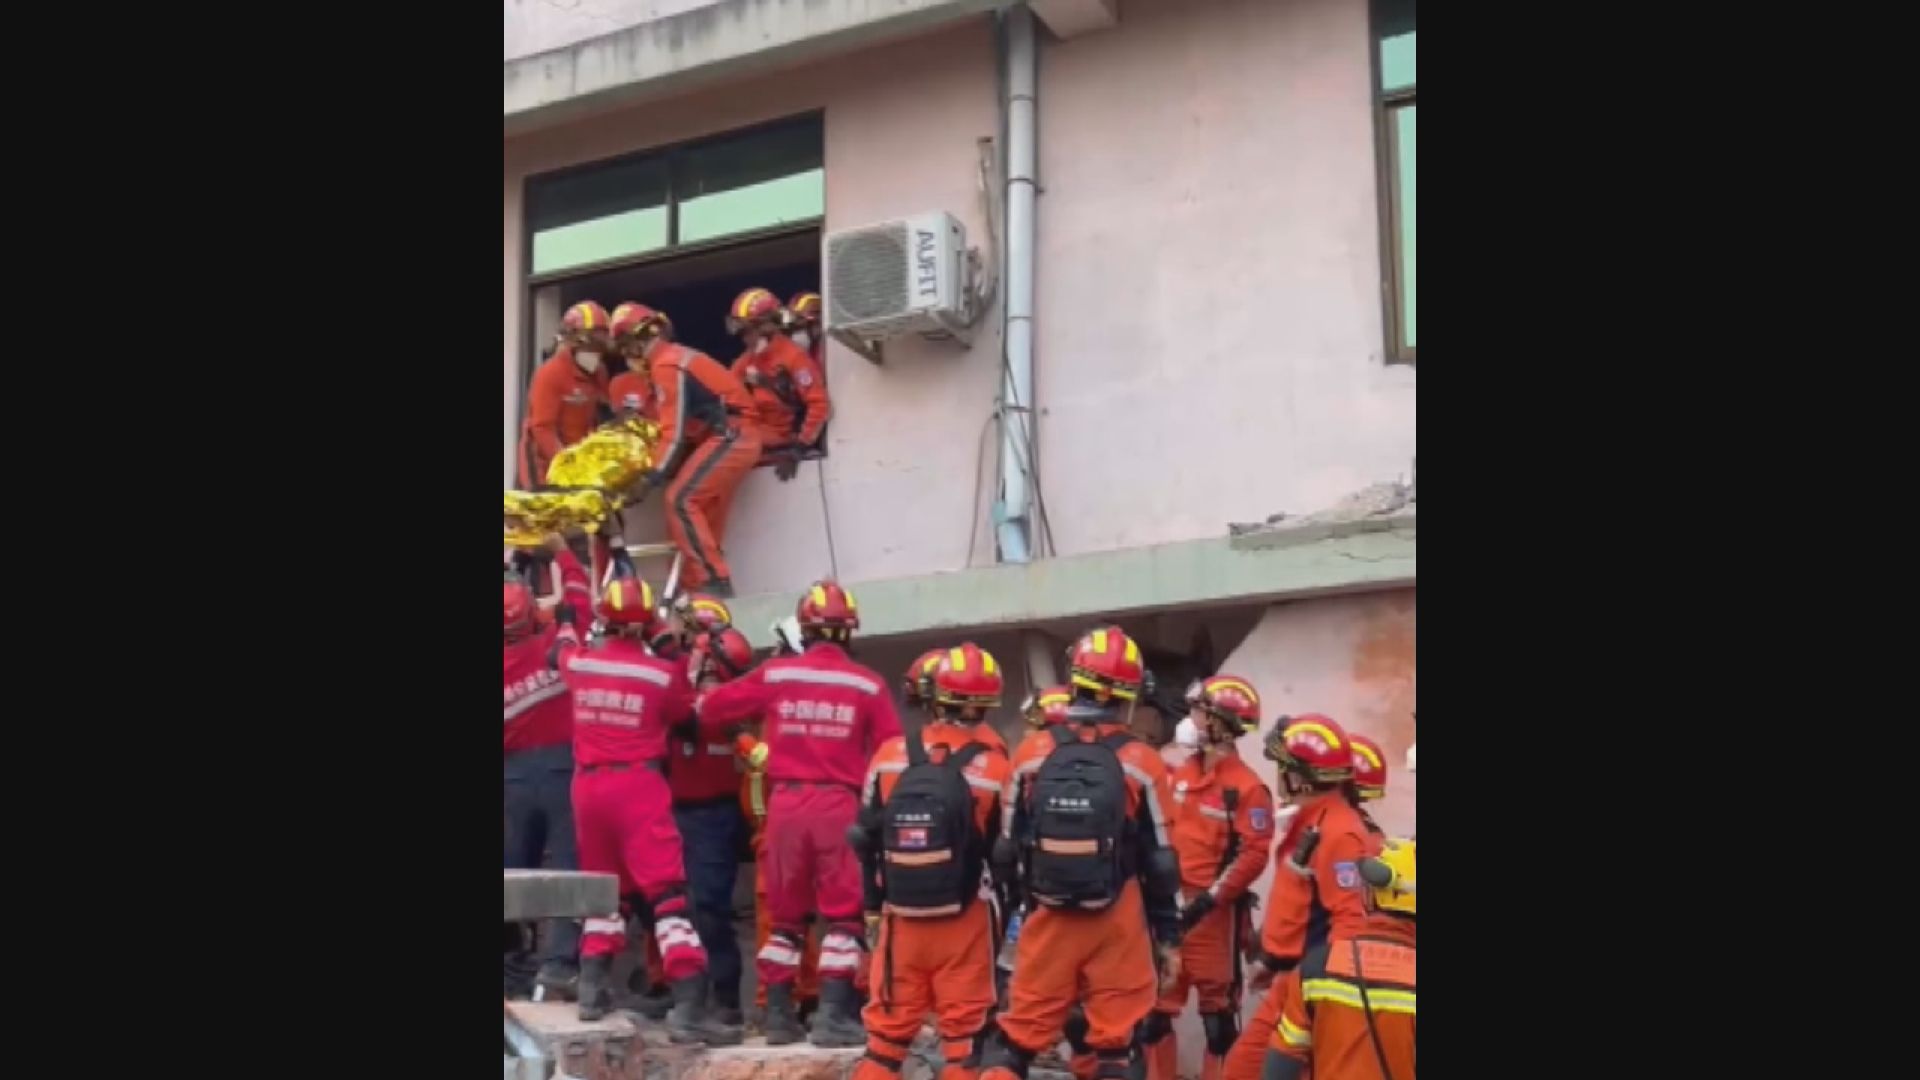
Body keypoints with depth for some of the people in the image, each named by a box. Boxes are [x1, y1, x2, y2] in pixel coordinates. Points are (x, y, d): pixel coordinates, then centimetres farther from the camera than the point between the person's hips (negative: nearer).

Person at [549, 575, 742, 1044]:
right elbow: (687, 715, 8)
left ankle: (593, 990, 21)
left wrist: (566, 623, 50)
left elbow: (562, 653, 28)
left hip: (588, 785, 5)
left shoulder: (579, 664, 3)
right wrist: (684, 669, 21)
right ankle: (688, 1009, -14)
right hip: (639, 785, -5)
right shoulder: (663, 674, -9)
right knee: (669, 895, -7)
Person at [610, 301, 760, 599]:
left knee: (680, 500, -14)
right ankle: (695, 585, 13)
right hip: (737, 437, 10)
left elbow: (674, 432, -17)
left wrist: (652, 477, -15)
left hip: (729, 436, -10)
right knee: (706, 514, 11)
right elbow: (677, 423, 22)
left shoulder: (665, 365, -12)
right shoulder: (676, 358, 19)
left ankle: (714, 581, -18)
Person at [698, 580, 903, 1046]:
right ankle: (833, 1015, -1)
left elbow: (710, 710, 10)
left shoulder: (774, 674, 2)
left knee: (785, 914, 13)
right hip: (839, 803, -3)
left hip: (786, 802, 3)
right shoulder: (868, 685, -3)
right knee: (842, 913, 4)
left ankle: (778, 1014, 15)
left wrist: (730, 735, 31)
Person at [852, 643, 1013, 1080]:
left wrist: (873, 905, 14)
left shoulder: (889, 756, -1)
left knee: (888, 1025, 13)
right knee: (964, 1027, 6)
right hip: (963, 920, -2)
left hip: (899, 917, 3)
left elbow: (867, 841, 5)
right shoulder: (992, 767, -9)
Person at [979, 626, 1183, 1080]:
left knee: (1019, 1032, 9)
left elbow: (1007, 850, 4)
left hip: (1048, 920, 2)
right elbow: (1160, 862, -2)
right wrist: (1169, 936, 7)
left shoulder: (1032, 754, -1)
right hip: (1116, 925, -1)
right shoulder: (1140, 764, -6)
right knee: (1115, 1037, 7)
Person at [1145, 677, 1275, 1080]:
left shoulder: (1246, 787, -13)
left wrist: (1210, 899, -20)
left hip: (1214, 910, -7)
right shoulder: (1180, 775, 11)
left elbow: (1254, 854, -17)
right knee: (1156, 999, 12)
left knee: (1217, 1002, 1)